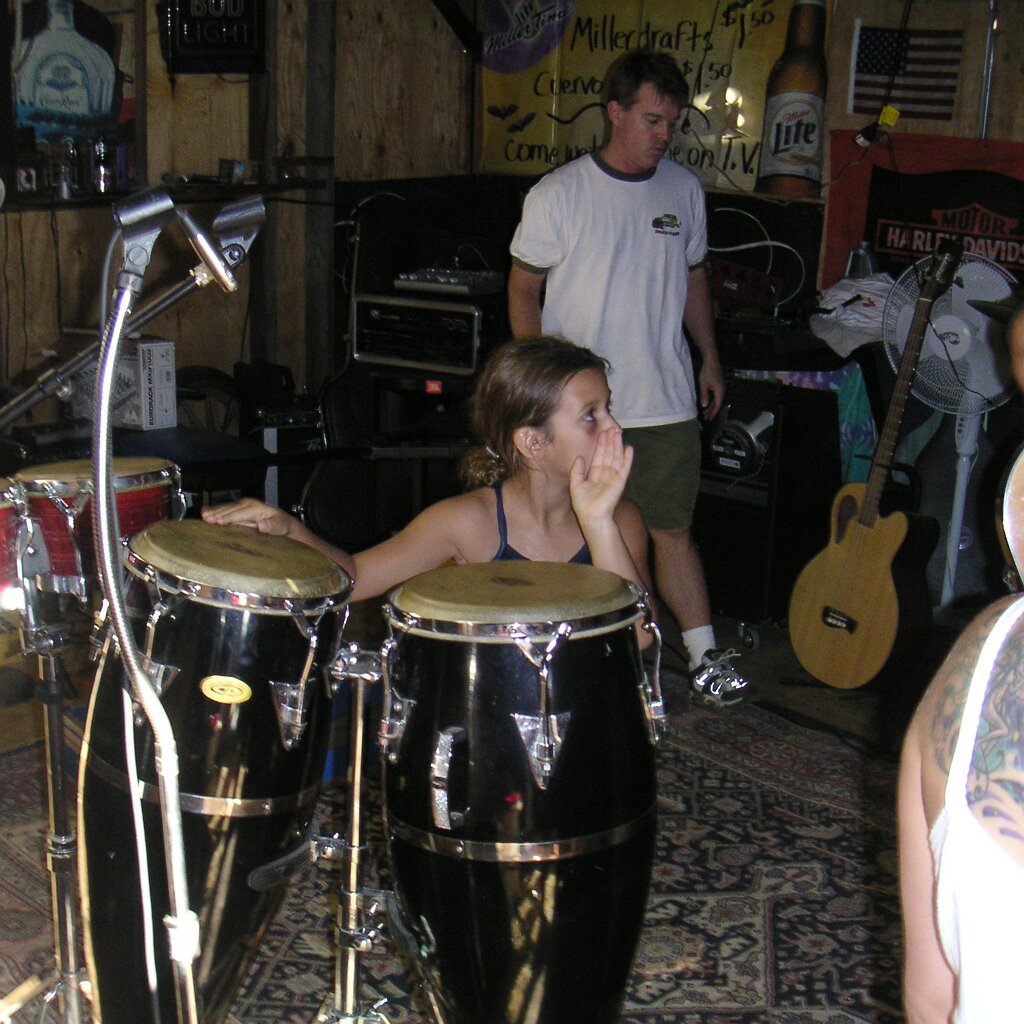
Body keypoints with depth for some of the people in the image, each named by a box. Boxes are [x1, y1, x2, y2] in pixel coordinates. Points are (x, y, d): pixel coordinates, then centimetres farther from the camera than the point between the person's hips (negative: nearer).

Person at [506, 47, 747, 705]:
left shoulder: (684, 191, 7)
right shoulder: (559, 195, -6)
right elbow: (524, 288, -1)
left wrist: (709, 357, 16)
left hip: (667, 403, 3)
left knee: (673, 528, 8)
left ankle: (704, 656, 16)